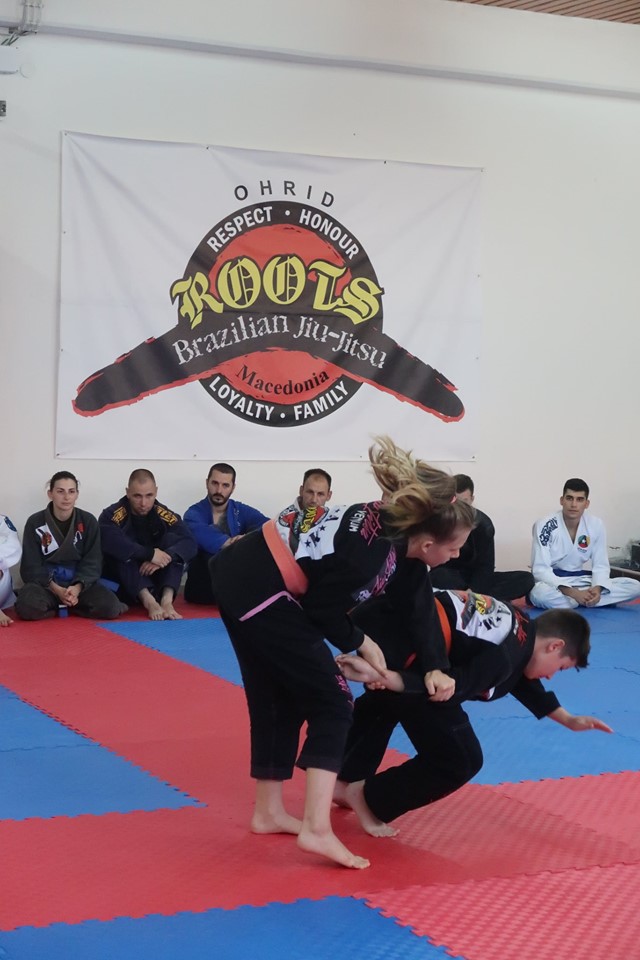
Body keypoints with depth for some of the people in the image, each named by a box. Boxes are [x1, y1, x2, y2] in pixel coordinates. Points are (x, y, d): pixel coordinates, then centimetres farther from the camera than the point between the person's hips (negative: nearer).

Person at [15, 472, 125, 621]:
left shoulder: (88, 521, 1)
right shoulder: (35, 522, -3)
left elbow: (92, 562, -2)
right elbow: (31, 566, -5)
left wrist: (77, 588, -22)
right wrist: (57, 590, -21)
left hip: (79, 583, 2)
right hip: (45, 583, -2)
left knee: (110, 606, -26)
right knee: (28, 607, -36)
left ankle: (59, 606, -2)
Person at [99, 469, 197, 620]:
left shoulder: (164, 514, -6)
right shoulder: (112, 515, -16)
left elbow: (190, 544, -16)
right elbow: (110, 542, -36)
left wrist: (164, 558, -34)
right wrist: (149, 554, -37)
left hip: (152, 577, 3)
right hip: (120, 579, -3)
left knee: (172, 539, -17)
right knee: (122, 551, -29)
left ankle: (167, 600, -34)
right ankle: (150, 601, -43)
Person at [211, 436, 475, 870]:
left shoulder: (397, 529, 1)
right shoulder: (370, 554, -25)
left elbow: (419, 605, 8)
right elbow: (324, 608, -14)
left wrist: (435, 667, 0)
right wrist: (362, 644, 2)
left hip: (244, 579, 10)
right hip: (257, 589, -10)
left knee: (279, 700, 19)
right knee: (331, 702, -5)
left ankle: (269, 812, 32)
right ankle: (318, 829, -9)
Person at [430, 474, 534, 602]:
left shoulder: (482, 523, -5)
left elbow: (485, 565, -8)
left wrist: (472, 591, -26)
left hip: (476, 578, 3)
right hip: (450, 578, -3)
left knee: (526, 579, -18)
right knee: (438, 577, -38)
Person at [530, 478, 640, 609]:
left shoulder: (596, 525, -4)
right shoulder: (545, 526, -16)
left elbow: (600, 565, 1)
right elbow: (540, 569, -20)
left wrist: (597, 588, -23)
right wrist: (573, 593, -32)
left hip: (581, 581, 5)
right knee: (540, 594, -42)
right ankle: (588, 601, -18)